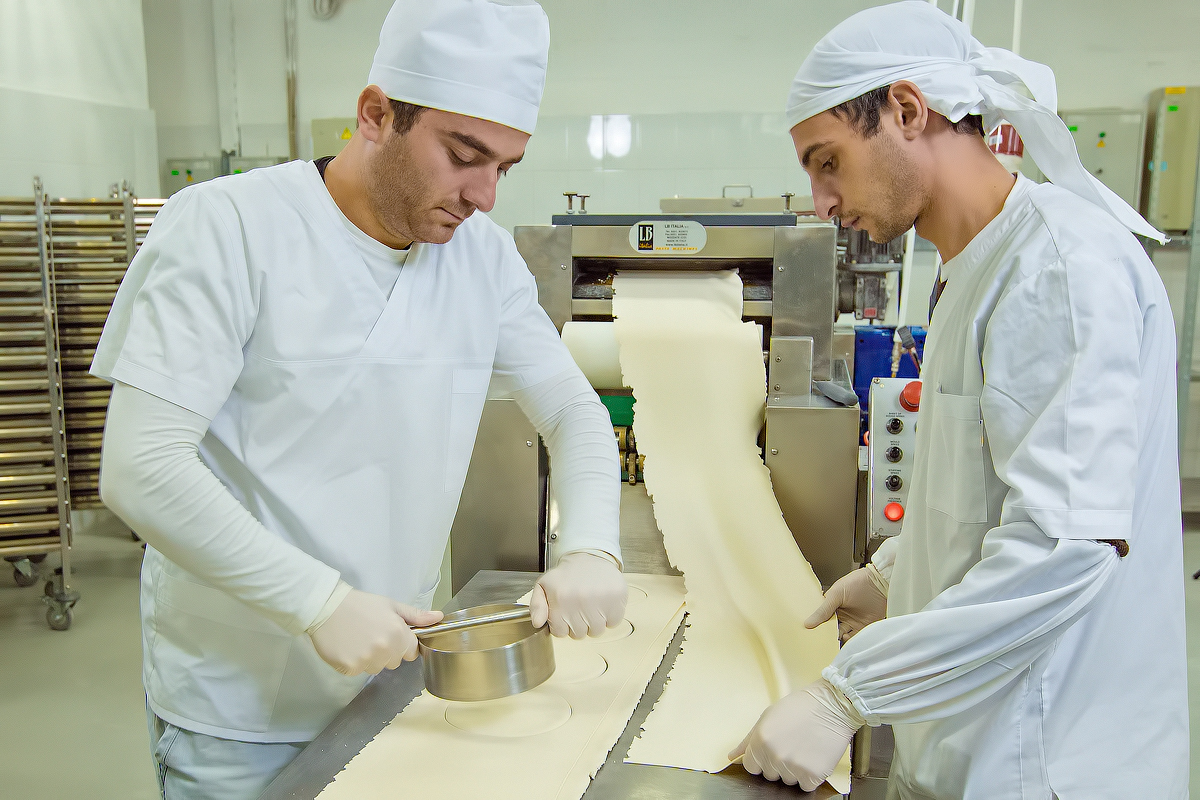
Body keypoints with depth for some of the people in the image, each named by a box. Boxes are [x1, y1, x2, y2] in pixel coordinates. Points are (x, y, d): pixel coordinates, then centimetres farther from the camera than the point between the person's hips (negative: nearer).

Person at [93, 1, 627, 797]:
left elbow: (575, 411, 3)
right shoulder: (228, 225, -16)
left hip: (391, 671, 5)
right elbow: (140, 468, -21)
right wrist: (321, 602, -26)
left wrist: (591, 551, -16)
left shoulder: (485, 256, -1)